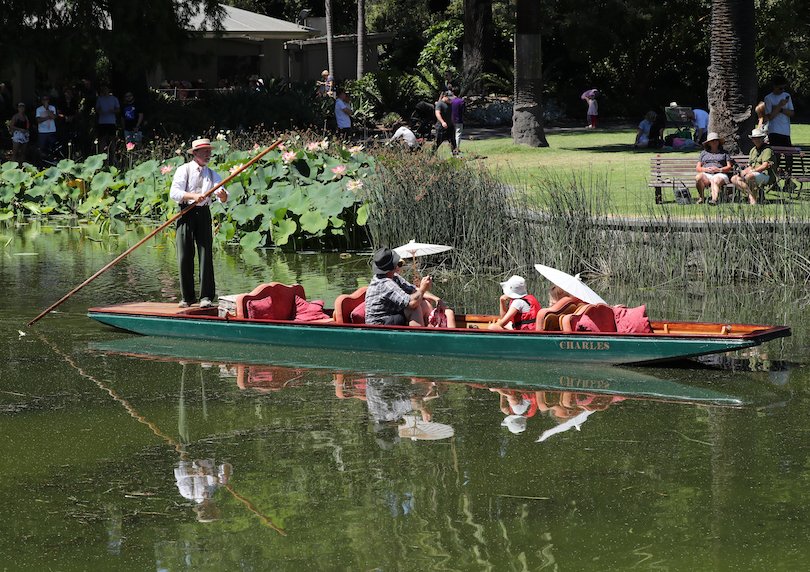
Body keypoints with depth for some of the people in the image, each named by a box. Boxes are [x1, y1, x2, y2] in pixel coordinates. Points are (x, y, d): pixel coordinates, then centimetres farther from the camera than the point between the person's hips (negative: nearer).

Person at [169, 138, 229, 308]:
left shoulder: (211, 174, 14)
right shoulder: (184, 170, 2)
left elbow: (223, 198, 1)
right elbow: (174, 193, -11)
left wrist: (223, 195, -23)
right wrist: (193, 196, -25)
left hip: (203, 214, 3)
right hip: (186, 214, -3)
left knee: (206, 255, -5)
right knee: (185, 256, -2)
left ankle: (206, 297, -5)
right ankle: (187, 297, 6)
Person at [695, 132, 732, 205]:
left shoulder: (724, 153, 22)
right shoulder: (704, 153, 26)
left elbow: (729, 167, 12)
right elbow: (697, 168, 18)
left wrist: (719, 169, -8)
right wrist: (706, 169, -5)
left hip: (719, 174, -2)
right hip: (706, 175, 2)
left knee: (715, 181, -40)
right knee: (698, 177, -35)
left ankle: (714, 199, -64)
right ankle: (701, 197, -27)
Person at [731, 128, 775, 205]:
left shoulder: (767, 150, -6)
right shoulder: (753, 150, 21)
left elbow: (765, 166, -17)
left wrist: (750, 171, -18)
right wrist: (745, 171, -3)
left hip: (765, 175, -9)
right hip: (753, 174, 9)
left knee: (749, 176, -37)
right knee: (734, 179, -6)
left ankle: (753, 199, -27)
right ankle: (750, 195, -22)